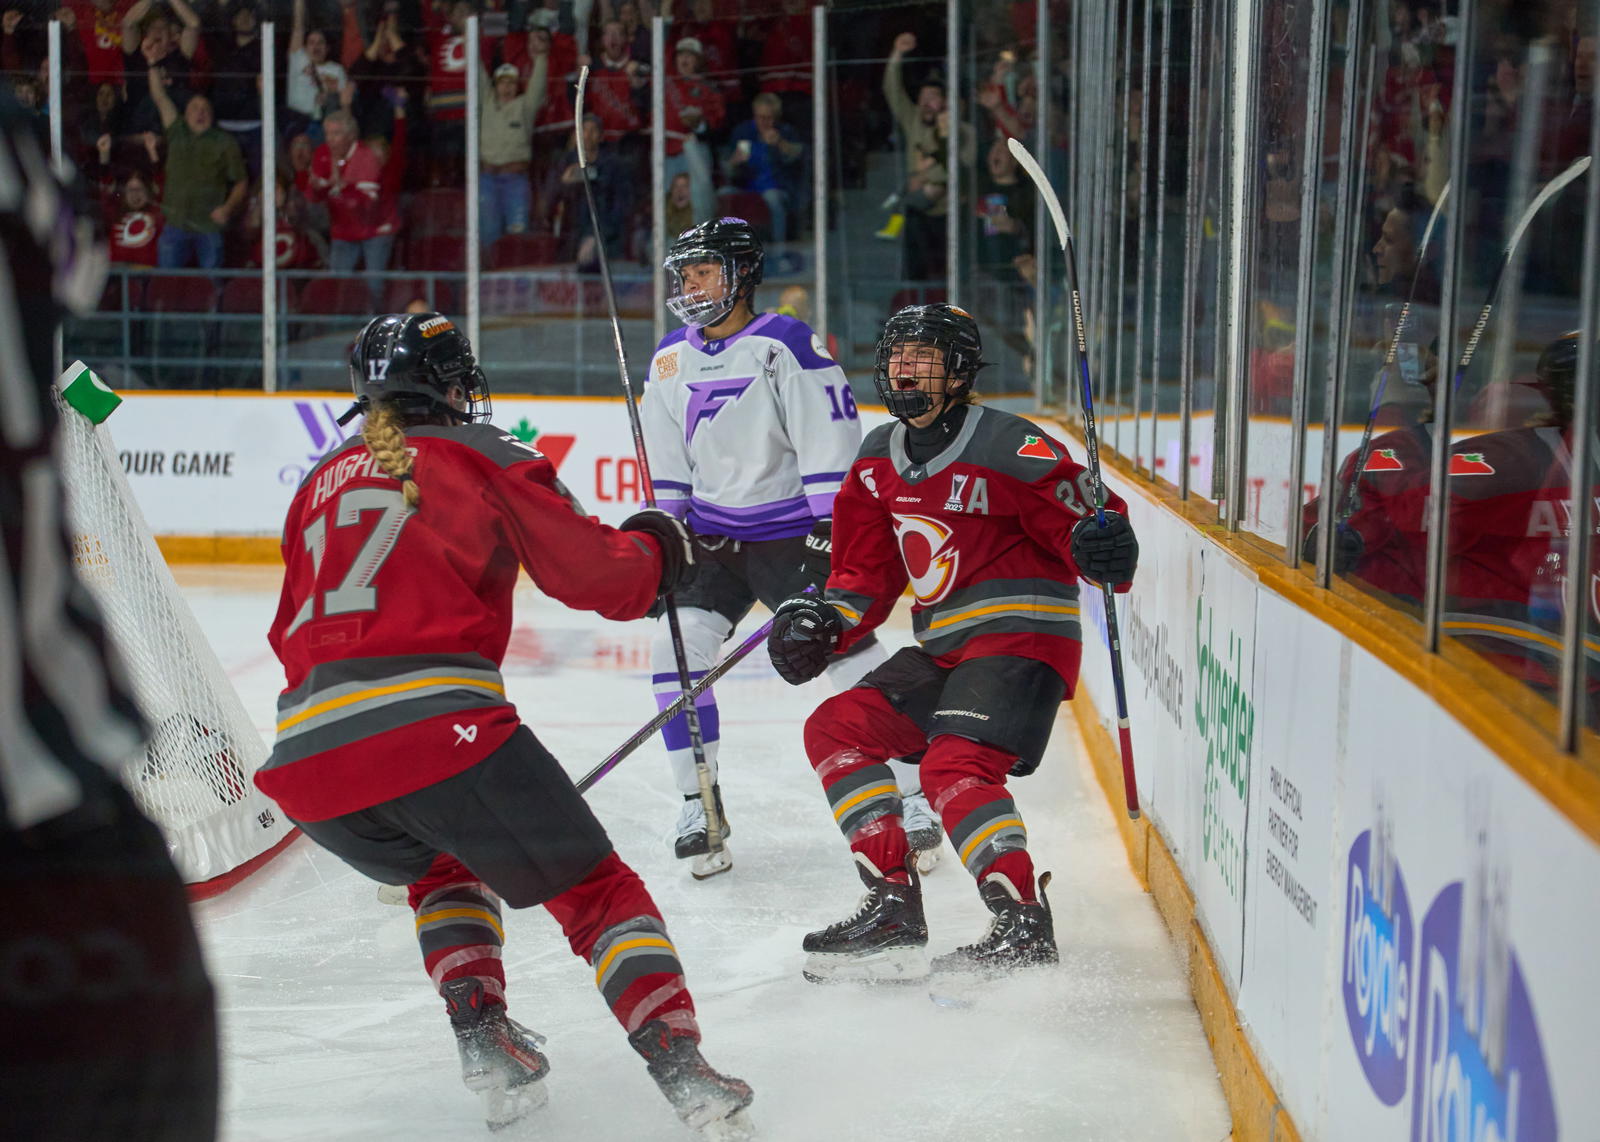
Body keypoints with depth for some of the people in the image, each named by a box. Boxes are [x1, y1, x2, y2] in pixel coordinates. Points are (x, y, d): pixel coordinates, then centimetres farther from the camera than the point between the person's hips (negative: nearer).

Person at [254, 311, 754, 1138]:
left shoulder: (322, 481, 25)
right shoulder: (481, 457, 10)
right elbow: (590, 574, 6)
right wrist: (653, 551, 26)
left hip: (305, 759, 5)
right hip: (438, 729, -5)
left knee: (447, 866, 34)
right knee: (594, 889, 8)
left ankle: (479, 1031, 15)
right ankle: (683, 1073, -7)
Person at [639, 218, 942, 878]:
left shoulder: (786, 345, -12)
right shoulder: (670, 360, 8)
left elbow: (831, 442, -16)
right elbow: (668, 465, 16)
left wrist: (836, 534, -19)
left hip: (793, 529, -5)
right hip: (712, 533, 5)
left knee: (850, 654, -8)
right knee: (675, 645, -11)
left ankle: (910, 798, 6)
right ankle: (700, 805, -1)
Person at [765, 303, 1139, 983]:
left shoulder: (1010, 447, -13)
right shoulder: (878, 460, 11)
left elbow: (1082, 516, -14)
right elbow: (867, 571, 16)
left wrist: (1103, 546, -37)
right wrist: (823, 622, 0)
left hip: (1021, 639, -8)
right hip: (942, 648, 9)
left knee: (955, 767, -25)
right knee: (836, 728, 1)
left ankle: (1024, 926, -19)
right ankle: (893, 905, 0)